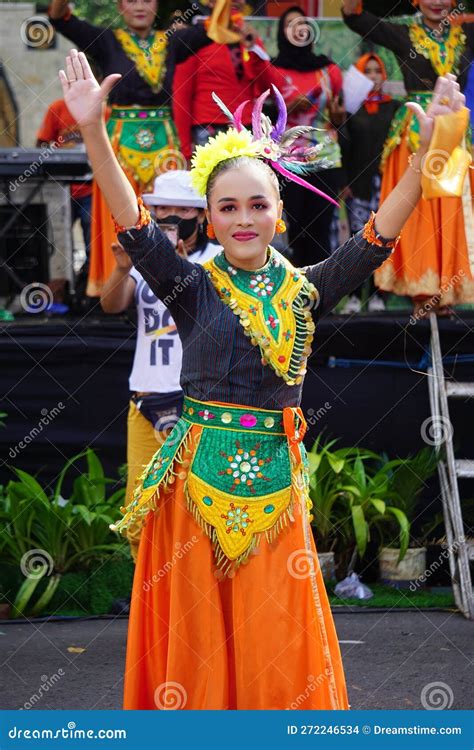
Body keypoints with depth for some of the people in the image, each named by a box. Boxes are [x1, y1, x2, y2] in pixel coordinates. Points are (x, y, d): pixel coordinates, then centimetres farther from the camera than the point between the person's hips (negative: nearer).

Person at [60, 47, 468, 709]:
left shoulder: (303, 291, 6)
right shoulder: (193, 288, 1)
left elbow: (378, 238, -2)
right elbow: (135, 227, -12)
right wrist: (93, 132, -26)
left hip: (275, 483, 2)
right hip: (197, 480, -2)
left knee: (278, 646, 6)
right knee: (196, 639, 3)